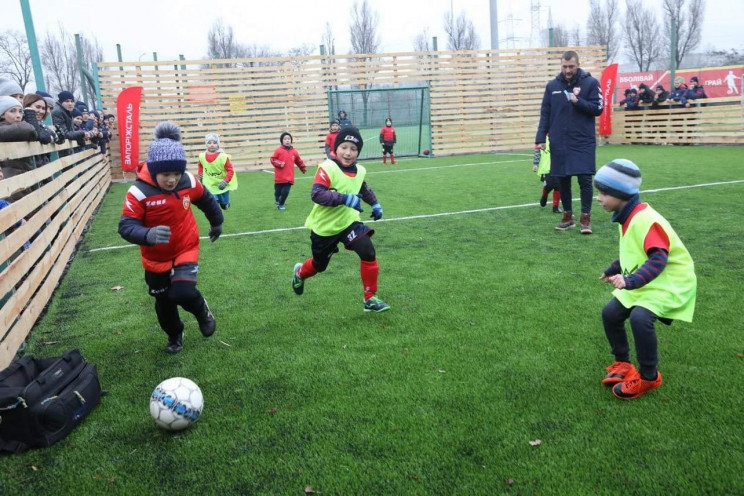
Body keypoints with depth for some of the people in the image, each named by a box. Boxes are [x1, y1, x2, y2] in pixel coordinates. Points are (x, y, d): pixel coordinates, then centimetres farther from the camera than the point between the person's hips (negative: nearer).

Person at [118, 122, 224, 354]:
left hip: (186, 249, 0)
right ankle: (175, 335, 45)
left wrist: (217, 222, 21)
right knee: (163, 302, 16)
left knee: (183, 293, -20)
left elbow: (206, 200, 5)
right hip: (156, 258, 0)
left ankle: (203, 312, 15)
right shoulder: (139, 192, -25)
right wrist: (148, 235, -47)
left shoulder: (188, 182, -16)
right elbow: (126, 226, -26)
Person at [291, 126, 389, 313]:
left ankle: (370, 298, -2)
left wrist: (375, 203, 15)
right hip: (324, 227, -4)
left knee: (368, 253, -16)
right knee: (319, 265, 16)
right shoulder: (327, 168, -24)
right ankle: (299, 273, 53)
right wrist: (345, 199, -43)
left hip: (348, 221, 4)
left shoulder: (359, 171, -1)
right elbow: (316, 194, -36)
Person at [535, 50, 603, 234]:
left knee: (585, 179, -6)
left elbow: (598, 108, -4)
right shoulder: (552, 86, 7)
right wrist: (540, 138, 0)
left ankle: (585, 217, 5)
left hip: (583, 141, -3)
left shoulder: (591, 83, -1)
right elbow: (545, 114, 7)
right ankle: (567, 215, 22)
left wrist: (578, 101, -18)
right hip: (559, 143, 3)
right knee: (563, 180, 8)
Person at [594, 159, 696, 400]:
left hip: (670, 281, -10)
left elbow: (658, 259, -34)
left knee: (640, 318, -30)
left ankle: (648, 377, -9)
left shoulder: (646, 220, -26)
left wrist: (631, 281, -43)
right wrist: (613, 270, 22)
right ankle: (622, 363, 23)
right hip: (643, 282, 10)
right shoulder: (626, 217, 4)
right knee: (610, 313, 4)